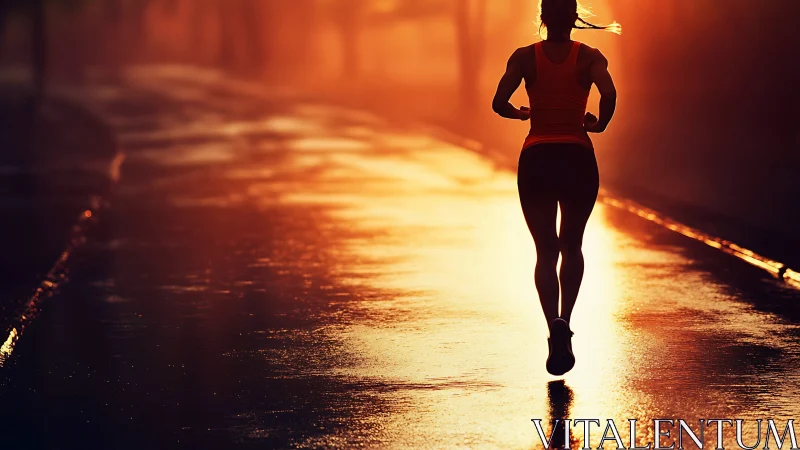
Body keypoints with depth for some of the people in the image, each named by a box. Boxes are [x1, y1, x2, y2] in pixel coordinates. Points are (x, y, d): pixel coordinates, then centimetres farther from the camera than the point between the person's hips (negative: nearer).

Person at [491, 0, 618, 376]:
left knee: (546, 251, 10)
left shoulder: (525, 57, 0)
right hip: (578, 159, 0)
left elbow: (499, 103, -10)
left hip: (536, 159, 0)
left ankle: (554, 325, -11)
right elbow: (609, 94, -19)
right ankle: (564, 321, -1)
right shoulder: (589, 57, -1)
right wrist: (599, 124, 0)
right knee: (572, 246, 19)